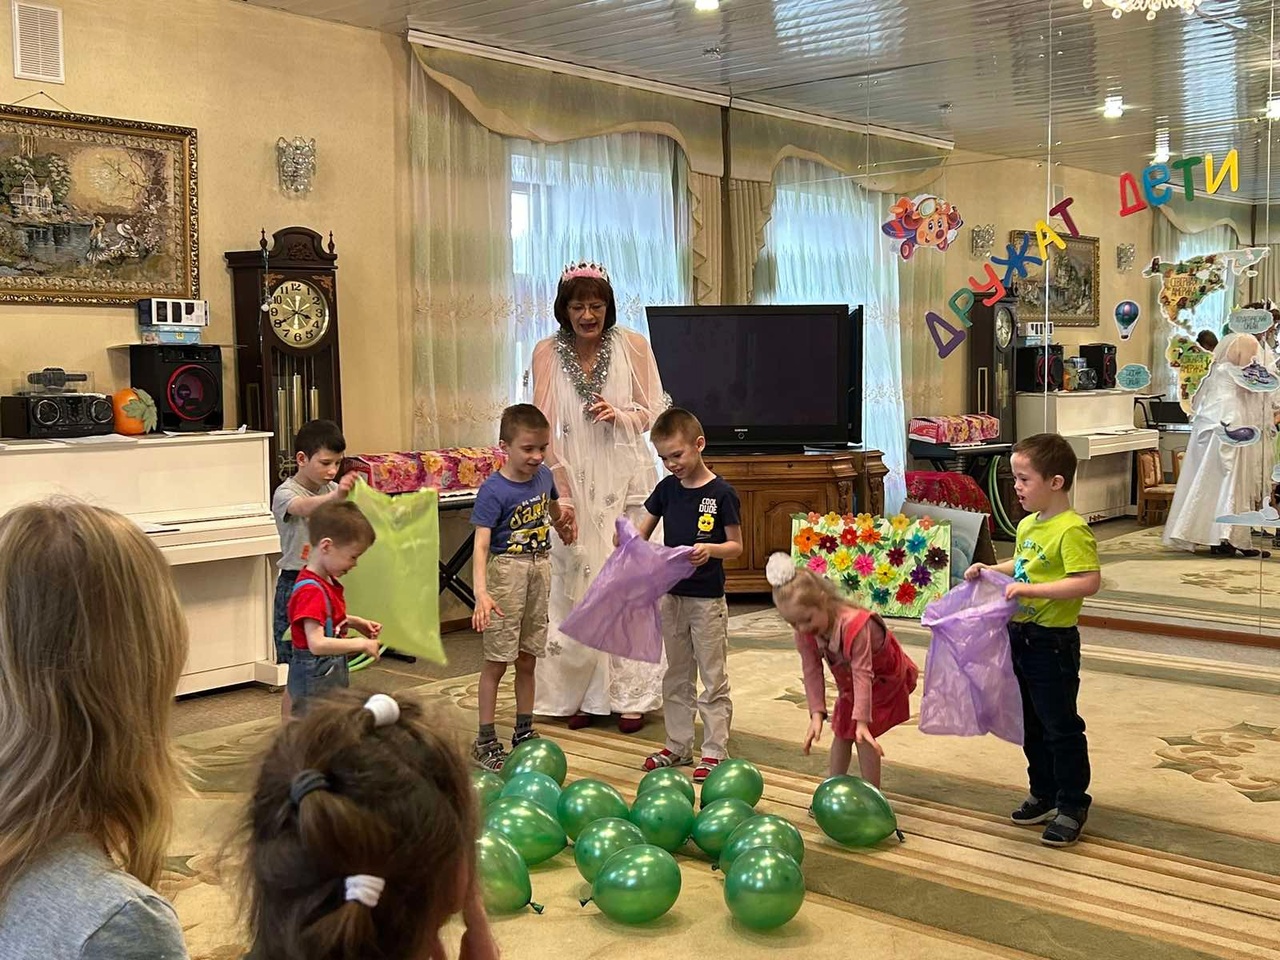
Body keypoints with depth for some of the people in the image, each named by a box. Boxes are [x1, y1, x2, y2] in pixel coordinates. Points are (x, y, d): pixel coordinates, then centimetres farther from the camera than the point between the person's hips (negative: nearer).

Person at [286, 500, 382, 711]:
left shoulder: (328, 581, 6)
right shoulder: (311, 591, -25)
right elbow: (317, 643, -32)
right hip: (314, 677, -10)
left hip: (334, 670, 10)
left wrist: (356, 623, 8)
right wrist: (361, 644, -24)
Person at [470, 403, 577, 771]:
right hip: (507, 571, -6)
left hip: (540, 569, 6)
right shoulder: (494, 490, -19)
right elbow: (481, 544, -27)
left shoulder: (543, 476, 1)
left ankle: (524, 733, 26)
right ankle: (485, 741, 10)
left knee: (527, 658, 14)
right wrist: (481, 592, -38)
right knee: (497, 660, 0)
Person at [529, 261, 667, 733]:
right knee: (577, 582, 2)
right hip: (576, 481, 1)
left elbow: (652, 413, 5)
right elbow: (543, 426, -5)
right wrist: (560, 490, -14)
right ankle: (585, 694, 15)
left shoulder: (633, 346, -3)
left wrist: (619, 415, -16)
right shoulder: (547, 352, -2)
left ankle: (631, 695, 10)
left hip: (627, 478, 0)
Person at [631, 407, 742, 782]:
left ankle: (714, 751, 10)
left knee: (713, 679, 3)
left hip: (707, 599, -6)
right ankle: (678, 746, 25)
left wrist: (710, 549, -27)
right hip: (672, 594, 6)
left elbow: (736, 546, -8)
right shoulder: (667, 488, 5)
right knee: (676, 677, 15)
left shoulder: (721, 493, -11)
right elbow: (642, 532, 9)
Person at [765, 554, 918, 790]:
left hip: (883, 679, -6)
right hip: (848, 683, 6)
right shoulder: (804, 633, -22)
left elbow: (862, 674, -42)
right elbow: (811, 672, -21)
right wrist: (816, 714, -31)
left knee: (862, 737, -12)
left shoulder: (854, 625, -42)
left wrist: (862, 721, -45)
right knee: (841, 732, 9)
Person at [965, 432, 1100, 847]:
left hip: (1054, 642, -9)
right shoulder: (1028, 525, 8)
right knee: (1032, 724, 19)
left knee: (1061, 726, 3)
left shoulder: (1072, 530, -20)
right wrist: (991, 570, 9)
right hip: (1021, 635, 9)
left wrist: (1031, 590, -29)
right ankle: (1044, 794, 33)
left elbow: (1089, 581, -28)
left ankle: (1072, 805, 16)